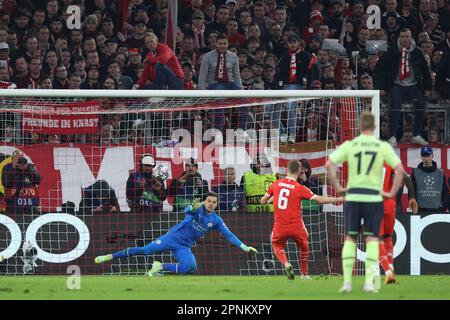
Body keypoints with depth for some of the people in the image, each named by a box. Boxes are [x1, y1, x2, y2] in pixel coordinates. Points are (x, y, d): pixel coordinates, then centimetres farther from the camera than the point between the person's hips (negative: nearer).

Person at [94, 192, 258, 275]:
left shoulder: (216, 220, 0)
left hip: (184, 247, 3)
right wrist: (195, 207, -56)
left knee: (191, 268, -25)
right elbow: (187, 211, -33)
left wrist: (244, 247, -5)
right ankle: (110, 256, 0)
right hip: (172, 237, -3)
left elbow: (228, 234, 2)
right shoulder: (199, 209, -11)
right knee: (145, 250, -11)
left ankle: (160, 266, -7)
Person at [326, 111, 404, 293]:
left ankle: (347, 281, 3)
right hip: (374, 197, -1)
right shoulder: (383, 147, 0)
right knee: (372, 239, 5)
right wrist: (392, 193, 1)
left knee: (350, 238, 9)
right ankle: (369, 282, -5)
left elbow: (329, 164, -8)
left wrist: (337, 187, 0)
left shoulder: (349, 145, 1)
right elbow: (399, 169, -6)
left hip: (352, 197, 1)